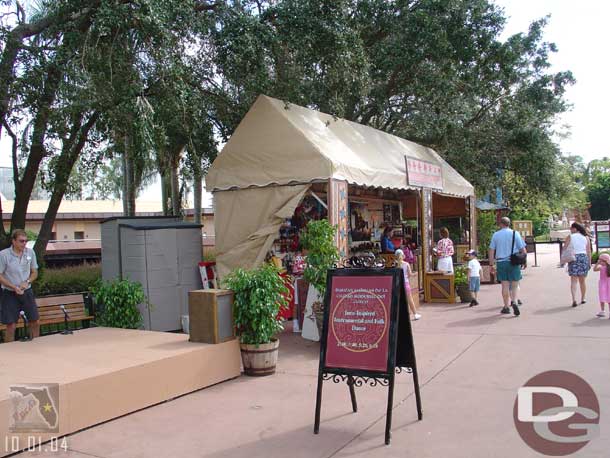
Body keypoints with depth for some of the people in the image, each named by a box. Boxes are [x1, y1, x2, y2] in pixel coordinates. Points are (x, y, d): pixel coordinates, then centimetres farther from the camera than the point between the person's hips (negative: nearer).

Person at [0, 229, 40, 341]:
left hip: (27, 292, 4)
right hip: (10, 294, -4)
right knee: (11, 326, 1)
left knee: (35, 322, 8)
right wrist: (14, 287, -19)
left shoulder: (30, 252, -2)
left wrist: (27, 282, -12)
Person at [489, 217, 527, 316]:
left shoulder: (496, 234, 4)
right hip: (514, 263, -1)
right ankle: (514, 301, -16)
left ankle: (506, 307, 12)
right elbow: (523, 250, -2)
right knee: (515, 285, 7)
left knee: (505, 285, 8)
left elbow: (491, 251, 3)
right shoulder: (515, 233, 1)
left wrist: (491, 264, 6)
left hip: (501, 263, 1)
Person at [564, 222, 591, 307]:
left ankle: (574, 299, -16)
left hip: (573, 258, -3)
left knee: (573, 281, -3)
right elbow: (589, 251, 6)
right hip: (584, 257, 3)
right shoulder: (586, 237, 7)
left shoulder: (569, 237, -1)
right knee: (582, 281, 14)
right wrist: (589, 262, 10)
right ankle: (583, 299, 24)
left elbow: (564, 249, -5)